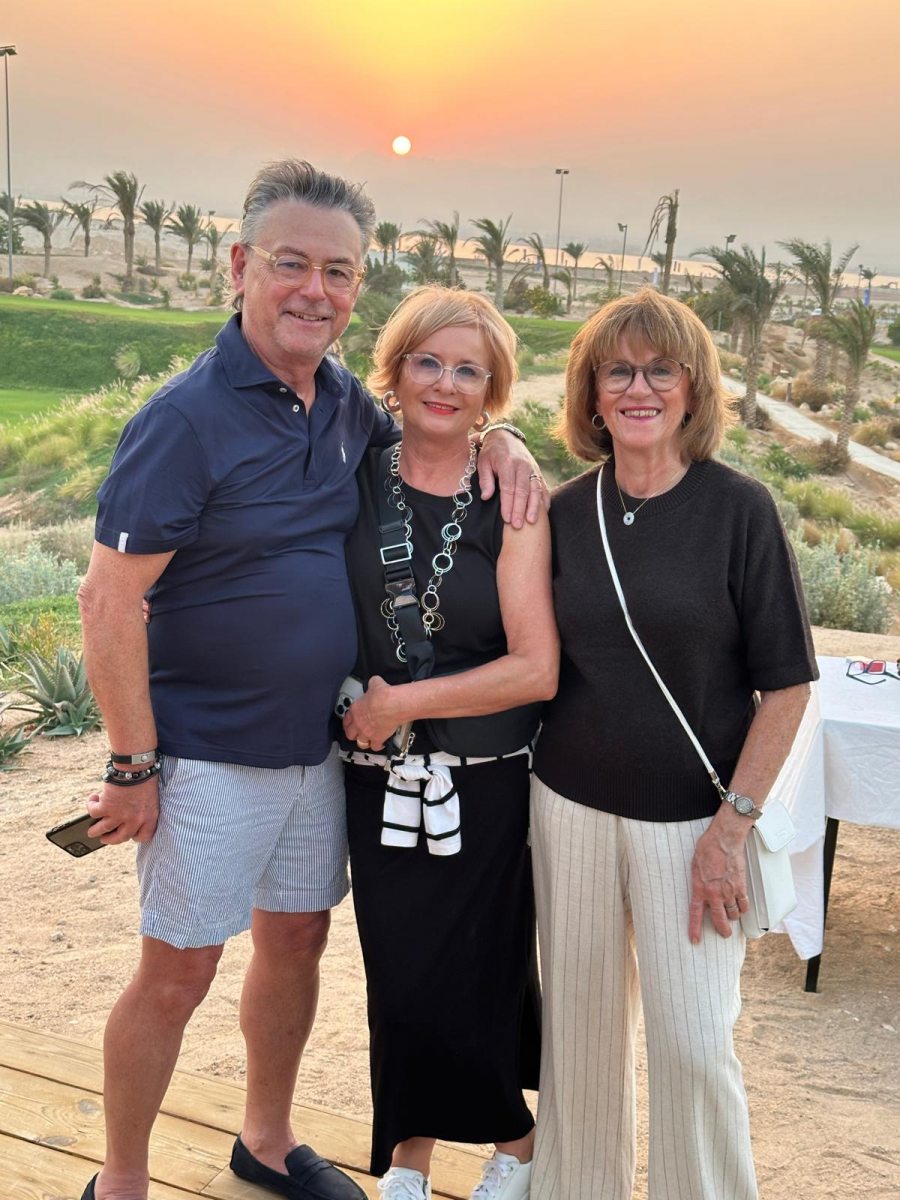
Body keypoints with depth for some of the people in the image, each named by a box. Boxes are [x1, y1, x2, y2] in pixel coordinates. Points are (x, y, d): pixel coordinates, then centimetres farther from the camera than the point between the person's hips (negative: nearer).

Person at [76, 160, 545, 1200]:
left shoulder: (346, 402, 2)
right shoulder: (185, 418, -18)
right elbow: (109, 602, -18)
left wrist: (499, 441, -1)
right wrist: (133, 765, -16)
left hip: (323, 750, 6)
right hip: (209, 761, -6)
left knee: (296, 940, 19)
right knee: (177, 973, 6)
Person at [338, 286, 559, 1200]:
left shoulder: (510, 503, -7)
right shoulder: (353, 482, -1)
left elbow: (536, 668, -12)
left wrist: (404, 701, -13)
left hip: (487, 784, -2)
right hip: (380, 781, 2)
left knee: (479, 979, 8)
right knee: (399, 979, 10)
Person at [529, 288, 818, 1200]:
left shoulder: (738, 509, -8)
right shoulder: (566, 511, 2)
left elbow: (786, 683, -8)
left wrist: (733, 824, -10)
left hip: (687, 818, -3)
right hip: (569, 806, 3)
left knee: (693, 1043, 2)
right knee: (579, 1024, 14)